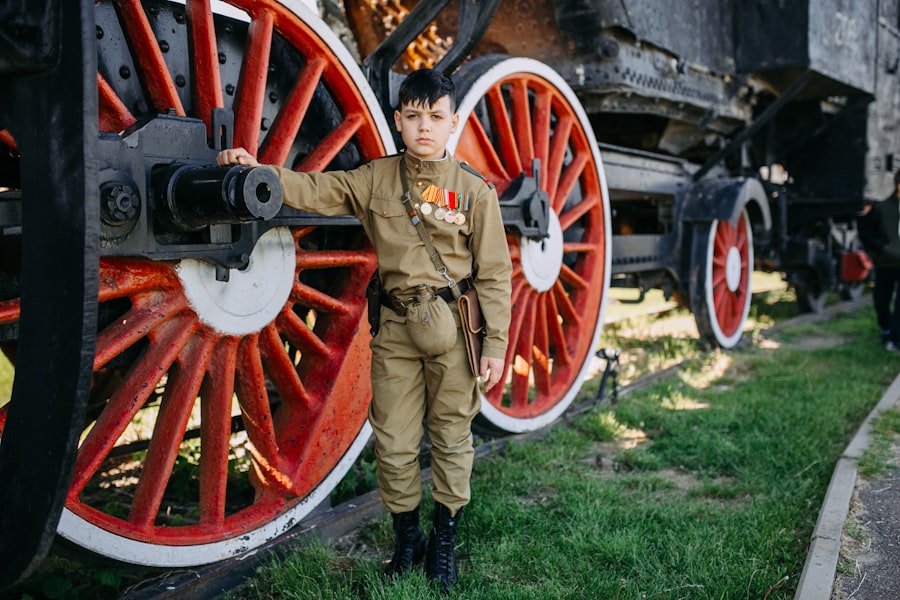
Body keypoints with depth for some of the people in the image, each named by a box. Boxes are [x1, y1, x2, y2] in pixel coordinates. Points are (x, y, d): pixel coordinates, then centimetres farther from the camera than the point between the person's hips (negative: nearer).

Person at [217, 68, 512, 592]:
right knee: (394, 442, 7)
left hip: (453, 327, -2)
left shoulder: (474, 189, -2)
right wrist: (258, 170, -17)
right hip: (396, 327, 2)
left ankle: (445, 541, 28)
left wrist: (495, 343, -5)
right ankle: (407, 538, 28)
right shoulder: (376, 180, 5)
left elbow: (494, 273, -2)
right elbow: (314, 191, -1)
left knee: (452, 438, 9)